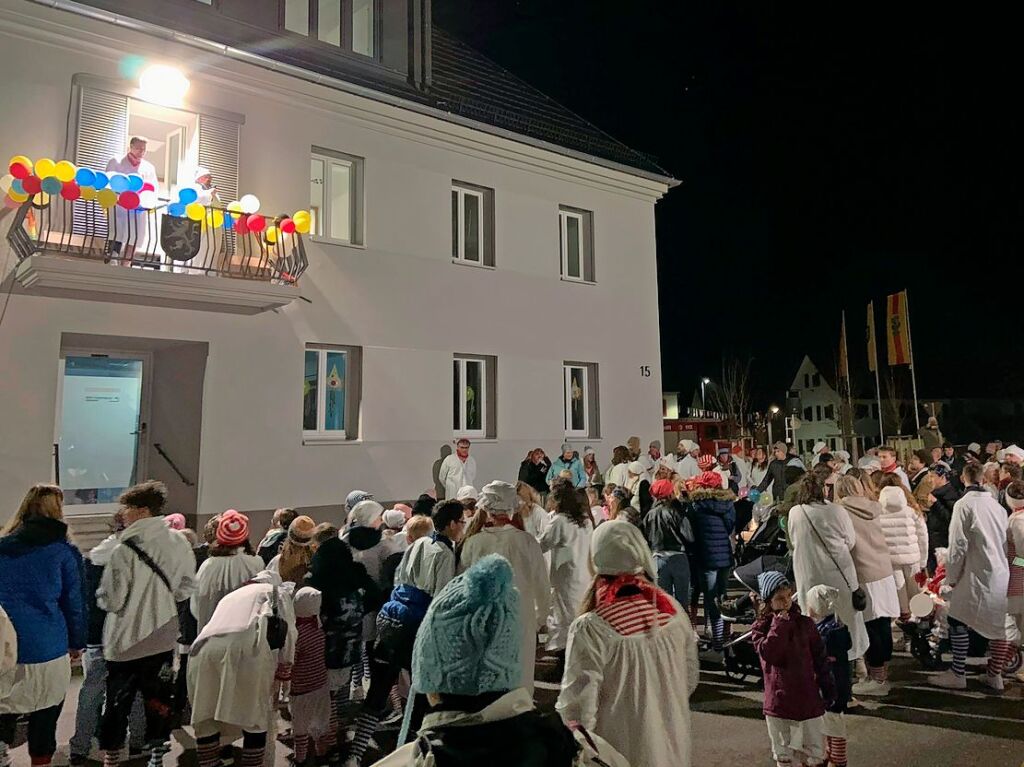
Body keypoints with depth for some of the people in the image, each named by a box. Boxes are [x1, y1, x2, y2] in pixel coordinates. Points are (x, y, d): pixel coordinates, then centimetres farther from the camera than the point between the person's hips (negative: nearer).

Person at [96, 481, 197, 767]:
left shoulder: (124, 549, -20)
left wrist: (101, 595, 5)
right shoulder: (178, 542, -5)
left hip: (126, 639, -4)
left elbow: (112, 600, -15)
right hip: (163, 636, 4)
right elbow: (187, 586, 3)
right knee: (158, 699, 17)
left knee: (118, 700, 13)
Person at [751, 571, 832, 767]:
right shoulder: (761, 627, -4)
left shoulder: (805, 623, -1)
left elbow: (819, 657, 5)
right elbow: (768, 653, -21)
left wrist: (827, 687, 4)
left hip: (808, 696, 1)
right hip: (779, 698, -1)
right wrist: (779, 625, -21)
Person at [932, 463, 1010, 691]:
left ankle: (958, 674, 7)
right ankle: (995, 674, 21)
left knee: (958, 621, 3)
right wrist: (1001, 564, 17)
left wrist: (951, 576, -3)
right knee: (996, 623, 13)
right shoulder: (996, 504, 5)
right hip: (1000, 575, 6)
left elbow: (958, 545, -12)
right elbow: (1005, 540, 8)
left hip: (976, 575, -6)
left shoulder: (964, 504, -11)